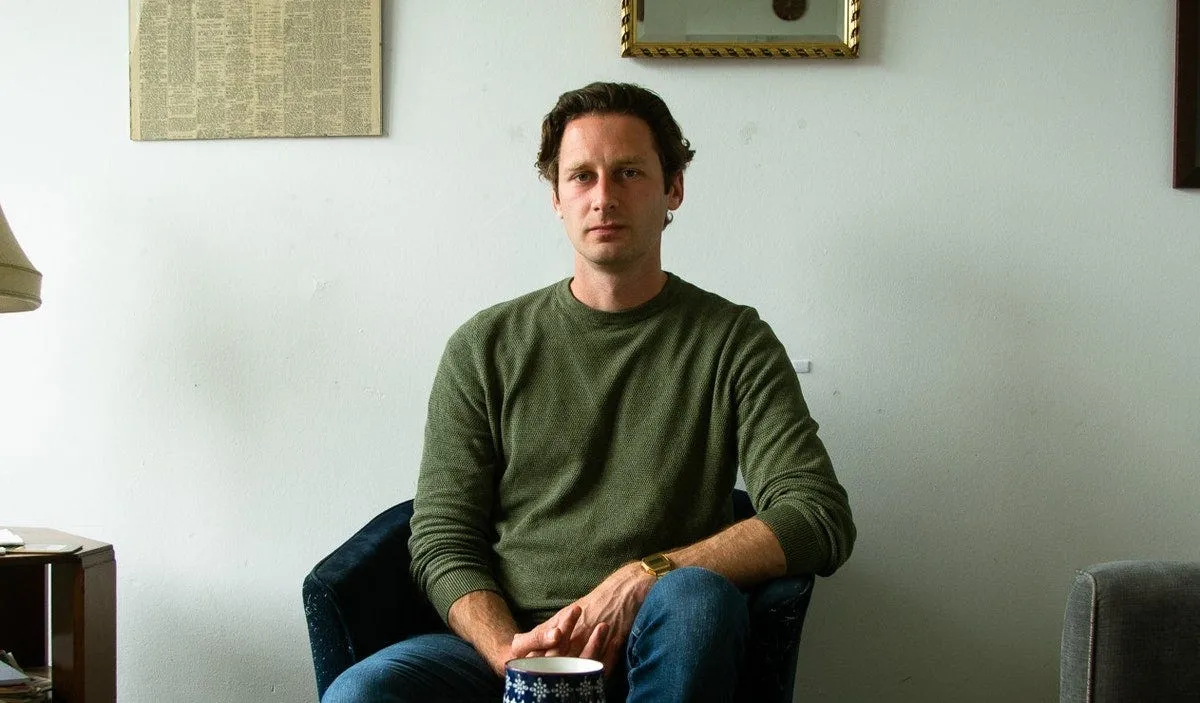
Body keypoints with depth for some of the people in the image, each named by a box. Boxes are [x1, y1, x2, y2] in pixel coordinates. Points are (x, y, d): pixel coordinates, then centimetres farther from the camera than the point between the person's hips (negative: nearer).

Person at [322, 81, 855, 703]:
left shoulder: (731, 341, 6)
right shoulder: (485, 347, 11)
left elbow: (820, 518, -5)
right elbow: (443, 541, 7)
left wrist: (644, 579, -16)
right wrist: (509, 651, -14)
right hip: (501, 645, 1)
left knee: (695, 598, -36)